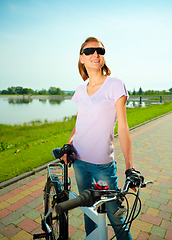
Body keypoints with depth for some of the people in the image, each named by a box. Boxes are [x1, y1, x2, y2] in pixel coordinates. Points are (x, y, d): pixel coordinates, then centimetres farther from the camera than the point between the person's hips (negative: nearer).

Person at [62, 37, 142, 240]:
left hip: (103, 163, -4)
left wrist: (129, 166, -14)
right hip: (79, 160, 5)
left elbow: (122, 127, -11)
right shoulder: (82, 89, 6)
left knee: (115, 216, 8)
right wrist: (69, 144, -4)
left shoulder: (115, 84, -8)